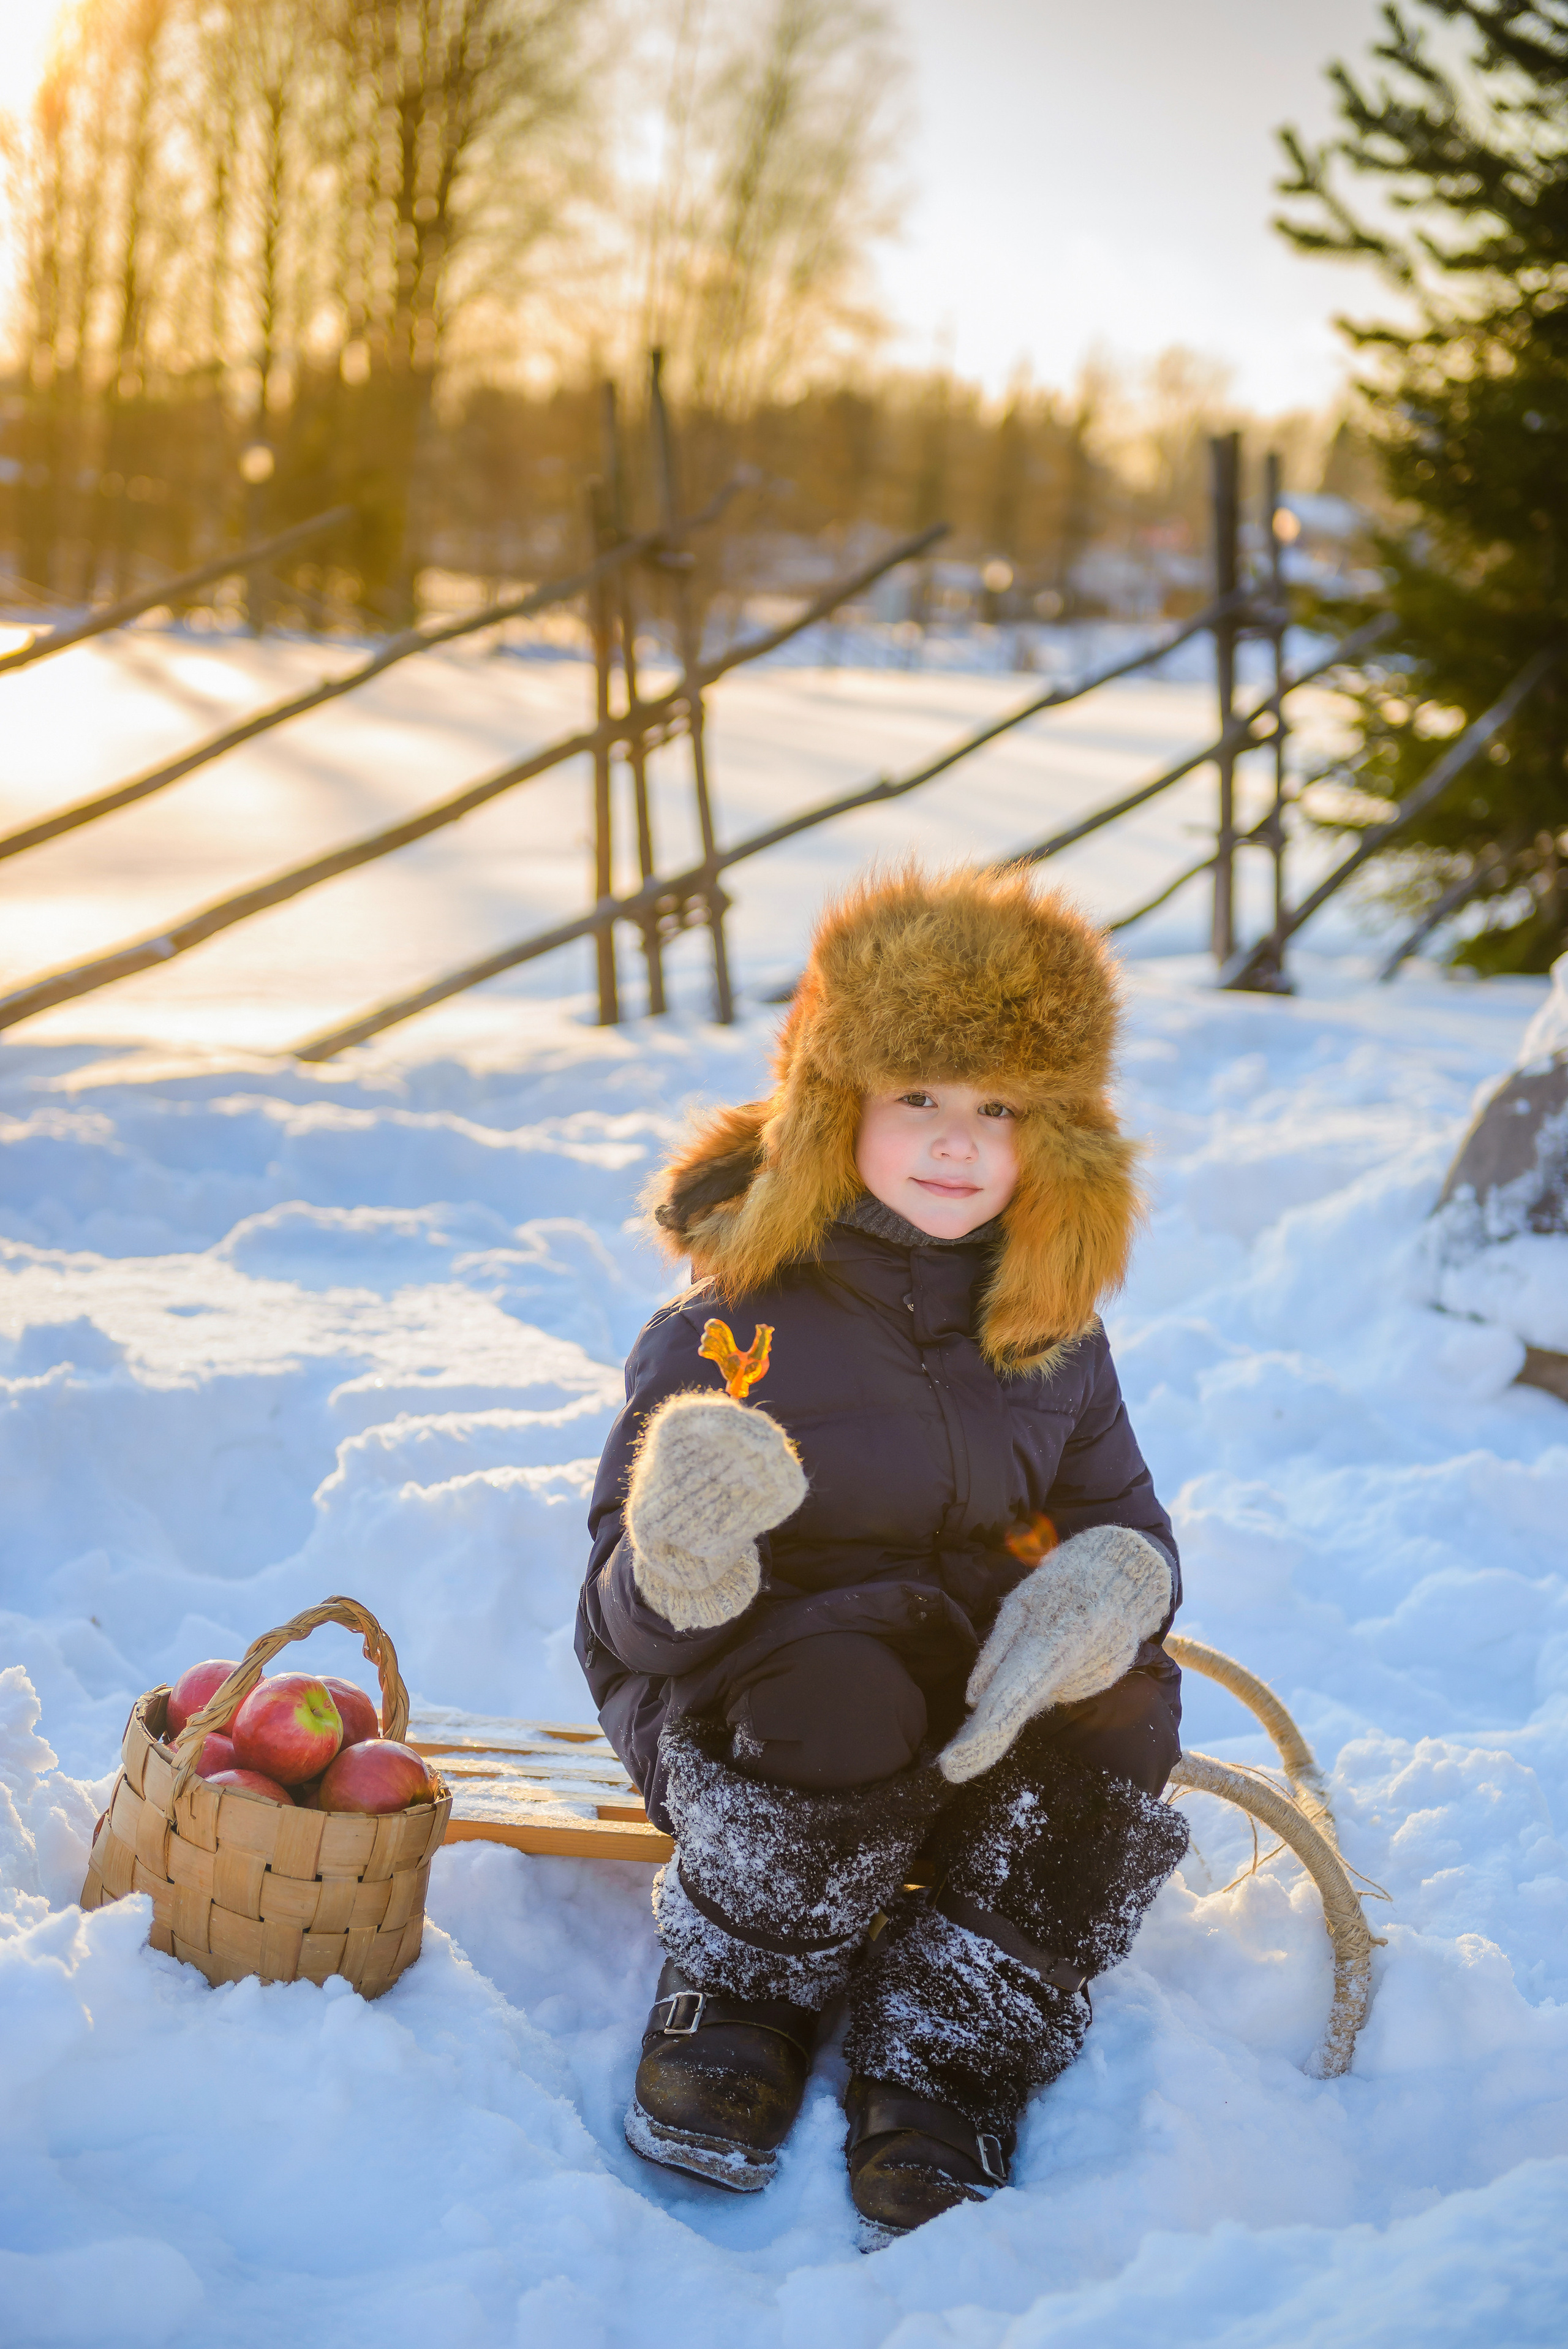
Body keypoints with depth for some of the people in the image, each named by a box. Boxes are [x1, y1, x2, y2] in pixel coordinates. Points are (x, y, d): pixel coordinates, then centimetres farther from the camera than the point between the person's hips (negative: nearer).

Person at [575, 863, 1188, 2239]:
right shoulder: (732, 1327, -12)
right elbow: (628, 1629, -13)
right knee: (846, 1689, -37)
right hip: (729, 1708, -4)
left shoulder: (1053, 1333, 2)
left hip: (977, 1713, 4)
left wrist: (1115, 1581, -22)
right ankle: (740, 1997, -9)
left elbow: (1124, 1519, 6)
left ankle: (940, 2074, -17)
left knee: (1119, 1704, -27)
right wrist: (676, 1571, -40)